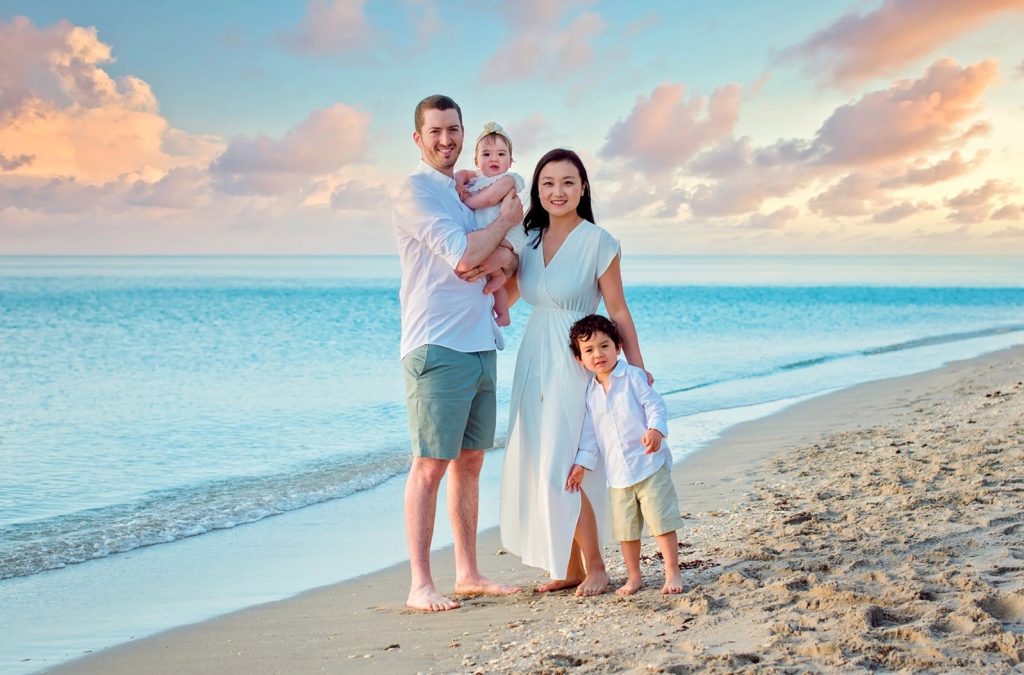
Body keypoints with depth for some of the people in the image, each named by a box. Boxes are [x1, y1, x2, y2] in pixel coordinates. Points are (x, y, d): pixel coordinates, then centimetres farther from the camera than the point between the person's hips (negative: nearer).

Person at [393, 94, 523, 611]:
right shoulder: (416, 191, -7)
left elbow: (509, 255, 17)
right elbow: (462, 256, -17)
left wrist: (499, 257, -7)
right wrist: (506, 220, -1)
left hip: (479, 345, 8)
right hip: (437, 348, -8)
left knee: (470, 462, 11)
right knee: (430, 466, -6)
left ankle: (468, 573, 18)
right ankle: (420, 584, -2)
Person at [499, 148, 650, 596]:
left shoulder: (598, 243, -11)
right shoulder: (527, 238, 6)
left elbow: (618, 311, -8)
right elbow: (506, 292, 18)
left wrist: (638, 370, -8)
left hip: (575, 363, -6)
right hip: (534, 362, 6)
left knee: (562, 471, -9)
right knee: (539, 469, 7)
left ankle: (595, 567, 7)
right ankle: (570, 568, 17)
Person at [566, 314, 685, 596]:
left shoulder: (633, 376, -5)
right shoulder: (591, 392, 10)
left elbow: (655, 405, -9)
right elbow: (590, 433, 14)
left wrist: (655, 429, -28)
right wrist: (582, 463, 8)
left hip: (649, 464, -5)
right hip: (617, 473, 5)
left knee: (661, 520, -4)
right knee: (625, 528, 10)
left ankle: (672, 573, 6)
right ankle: (633, 577, 22)